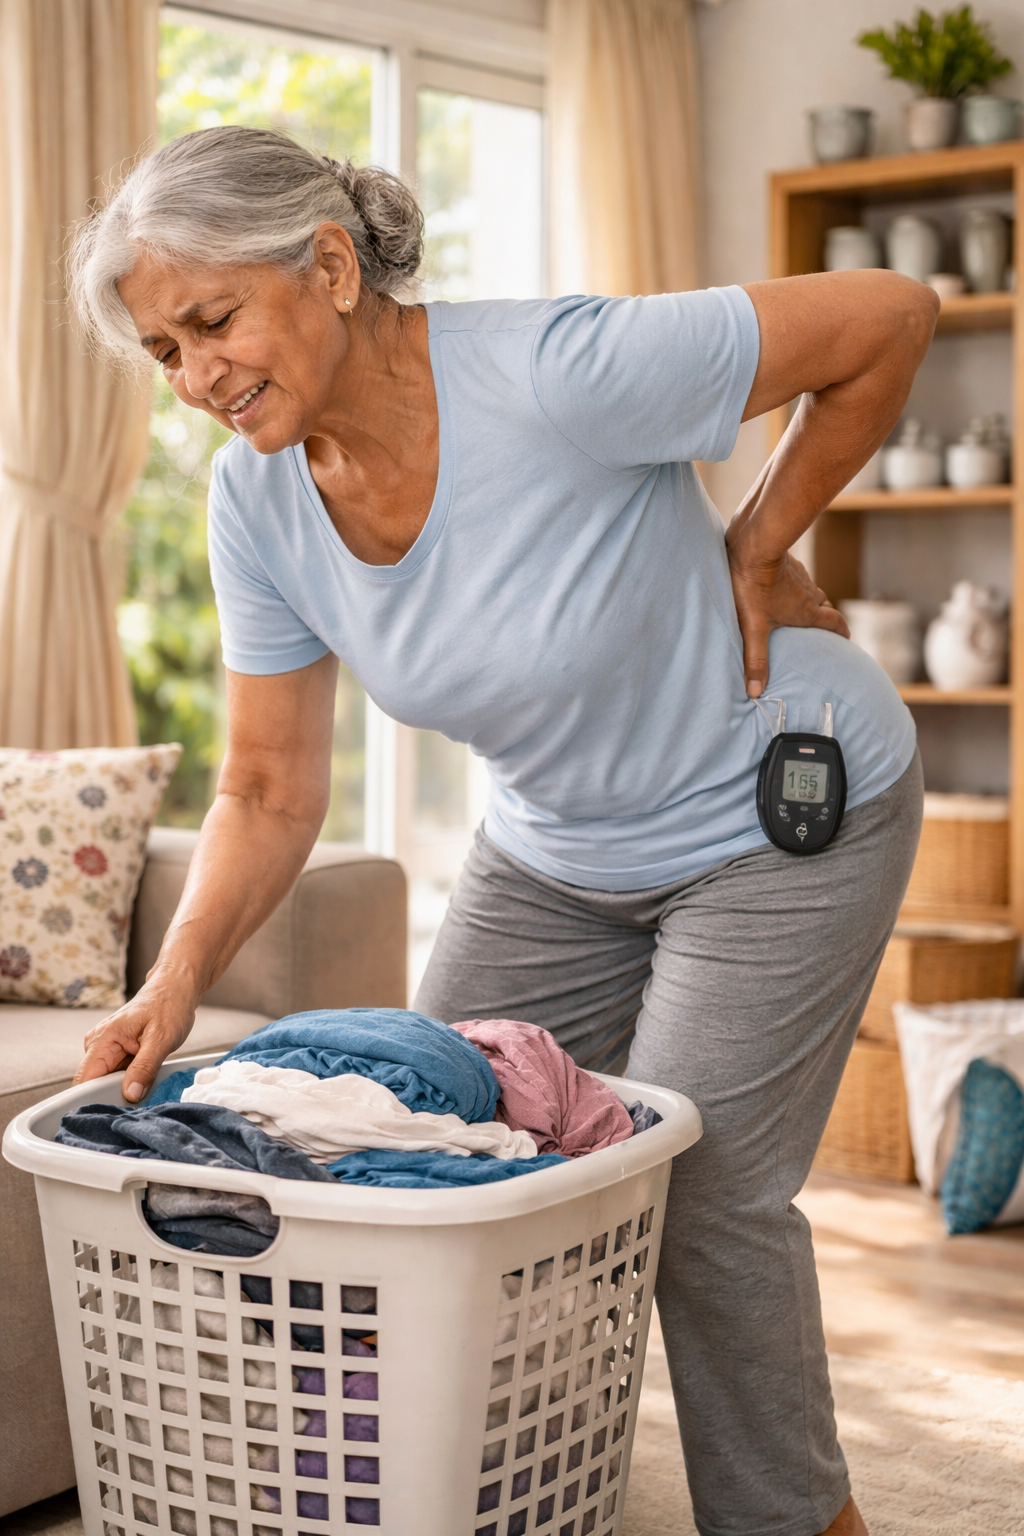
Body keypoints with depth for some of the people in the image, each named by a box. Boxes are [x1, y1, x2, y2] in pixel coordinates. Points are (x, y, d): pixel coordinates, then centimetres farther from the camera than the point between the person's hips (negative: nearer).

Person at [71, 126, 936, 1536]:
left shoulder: (554, 376, -32)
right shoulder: (258, 500, -12)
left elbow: (890, 317, -23)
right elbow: (270, 794, -6)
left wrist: (755, 549, -16)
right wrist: (175, 983, -20)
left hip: (786, 812, -6)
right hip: (557, 850, 6)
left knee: (698, 1188, -7)